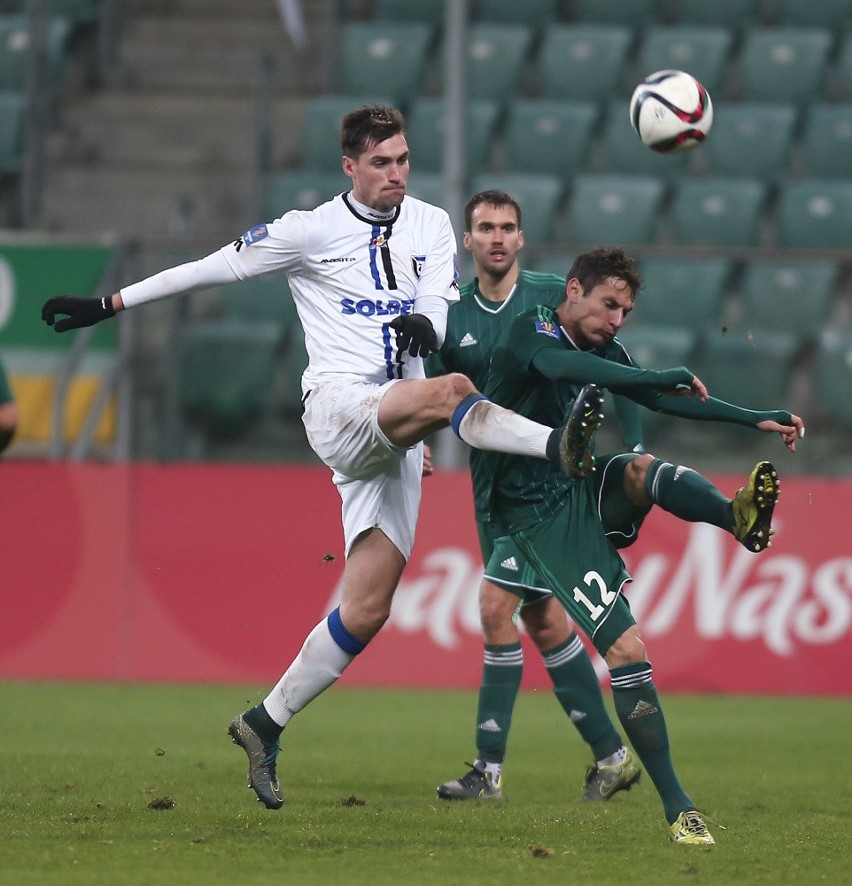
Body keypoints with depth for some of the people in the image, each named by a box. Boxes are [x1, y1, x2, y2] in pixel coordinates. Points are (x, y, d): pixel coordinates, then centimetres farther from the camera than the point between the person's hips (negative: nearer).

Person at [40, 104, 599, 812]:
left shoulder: (431, 225, 15)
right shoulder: (311, 230, 4)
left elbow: (442, 302, 3)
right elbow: (216, 268, 9)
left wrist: (427, 321, -23)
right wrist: (108, 306, 11)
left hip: (396, 442, 4)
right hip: (337, 408, -4)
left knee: (368, 609, -2)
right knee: (452, 389, -35)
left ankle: (266, 725, 9)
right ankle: (558, 443, -56)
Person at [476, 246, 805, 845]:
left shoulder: (603, 351, 10)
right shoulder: (532, 332, -12)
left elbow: (664, 400, 23)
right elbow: (560, 366, -34)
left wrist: (755, 420, 17)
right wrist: (660, 376, -41)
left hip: (585, 489, 7)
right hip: (541, 516, -7)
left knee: (643, 469, -26)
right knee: (626, 649, -18)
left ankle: (740, 516, -55)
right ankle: (677, 807, -16)